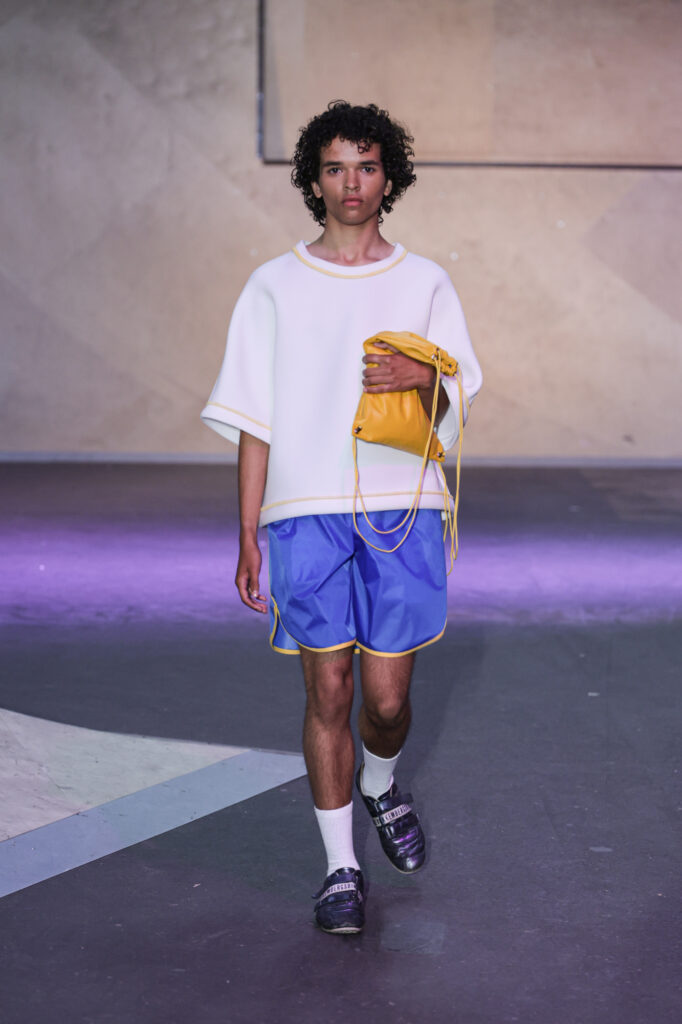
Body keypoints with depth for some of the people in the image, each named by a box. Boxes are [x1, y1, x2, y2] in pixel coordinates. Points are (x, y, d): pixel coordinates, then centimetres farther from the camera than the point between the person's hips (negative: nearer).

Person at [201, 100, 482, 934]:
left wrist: (420, 379, -18)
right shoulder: (275, 287, 7)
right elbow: (255, 422, 6)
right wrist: (249, 537, 2)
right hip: (306, 514, 0)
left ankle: (380, 787, 36)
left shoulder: (424, 283, 9)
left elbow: (449, 410, 6)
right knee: (327, 692, 0)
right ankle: (340, 867, 13)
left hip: (402, 512, 1)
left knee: (387, 696, 3)